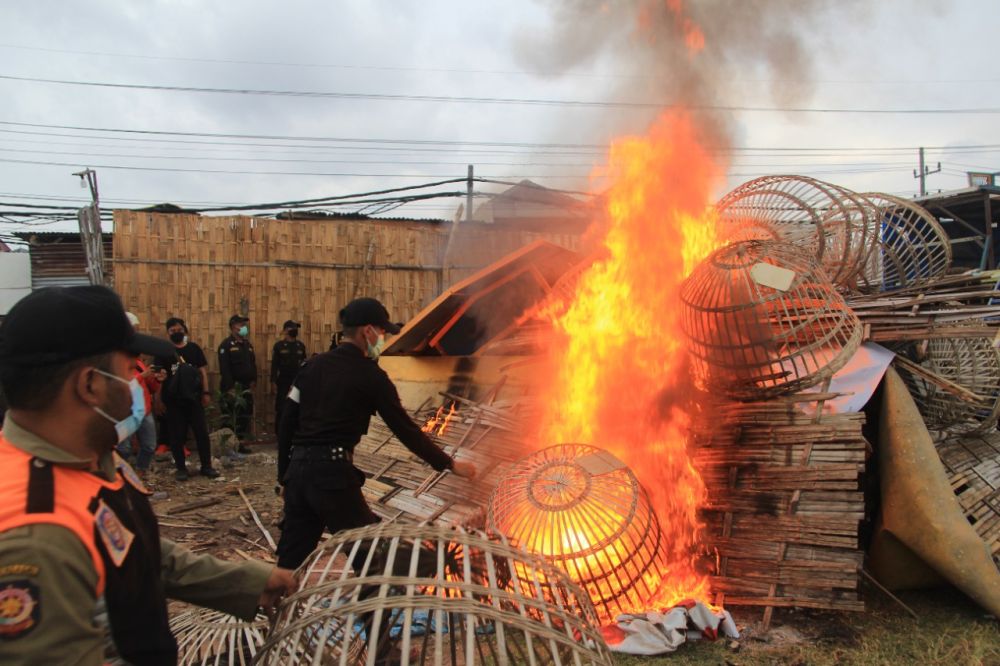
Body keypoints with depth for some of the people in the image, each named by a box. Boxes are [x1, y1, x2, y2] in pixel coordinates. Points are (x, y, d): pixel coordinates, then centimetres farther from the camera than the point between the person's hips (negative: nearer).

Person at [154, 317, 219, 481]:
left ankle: (206, 466, 11)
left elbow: (202, 371, 6)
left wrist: (206, 392, -1)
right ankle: (181, 468, 16)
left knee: (202, 432, 2)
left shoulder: (194, 348, 5)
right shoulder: (163, 351, 1)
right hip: (172, 400, -1)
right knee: (176, 435, 4)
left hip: (194, 397, 1)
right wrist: (158, 399, -6)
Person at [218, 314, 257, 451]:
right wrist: (230, 388, -19)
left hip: (246, 387, 7)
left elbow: (253, 365, 19)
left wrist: (253, 382, 7)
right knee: (229, 417, -7)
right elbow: (224, 368, -14)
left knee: (246, 416, 10)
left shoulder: (248, 345, 15)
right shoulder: (226, 345, -7)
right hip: (232, 388, -7)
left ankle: (242, 444, 18)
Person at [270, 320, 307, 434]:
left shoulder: (301, 346, 8)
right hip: (283, 382, -3)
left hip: (298, 381, 3)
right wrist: (273, 382, -9)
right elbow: (274, 365, -3)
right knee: (281, 407, 1)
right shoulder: (279, 346, -1)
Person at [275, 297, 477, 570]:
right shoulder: (371, 376, -5)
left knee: (291, 557, 13)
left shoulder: (314, 364, 12)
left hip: (297, 468, 7)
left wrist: (285, 471, 19)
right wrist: (450, 464, 6)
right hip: (331, 471, -7)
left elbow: (287, 421, 11)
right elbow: (405, 428, -3)